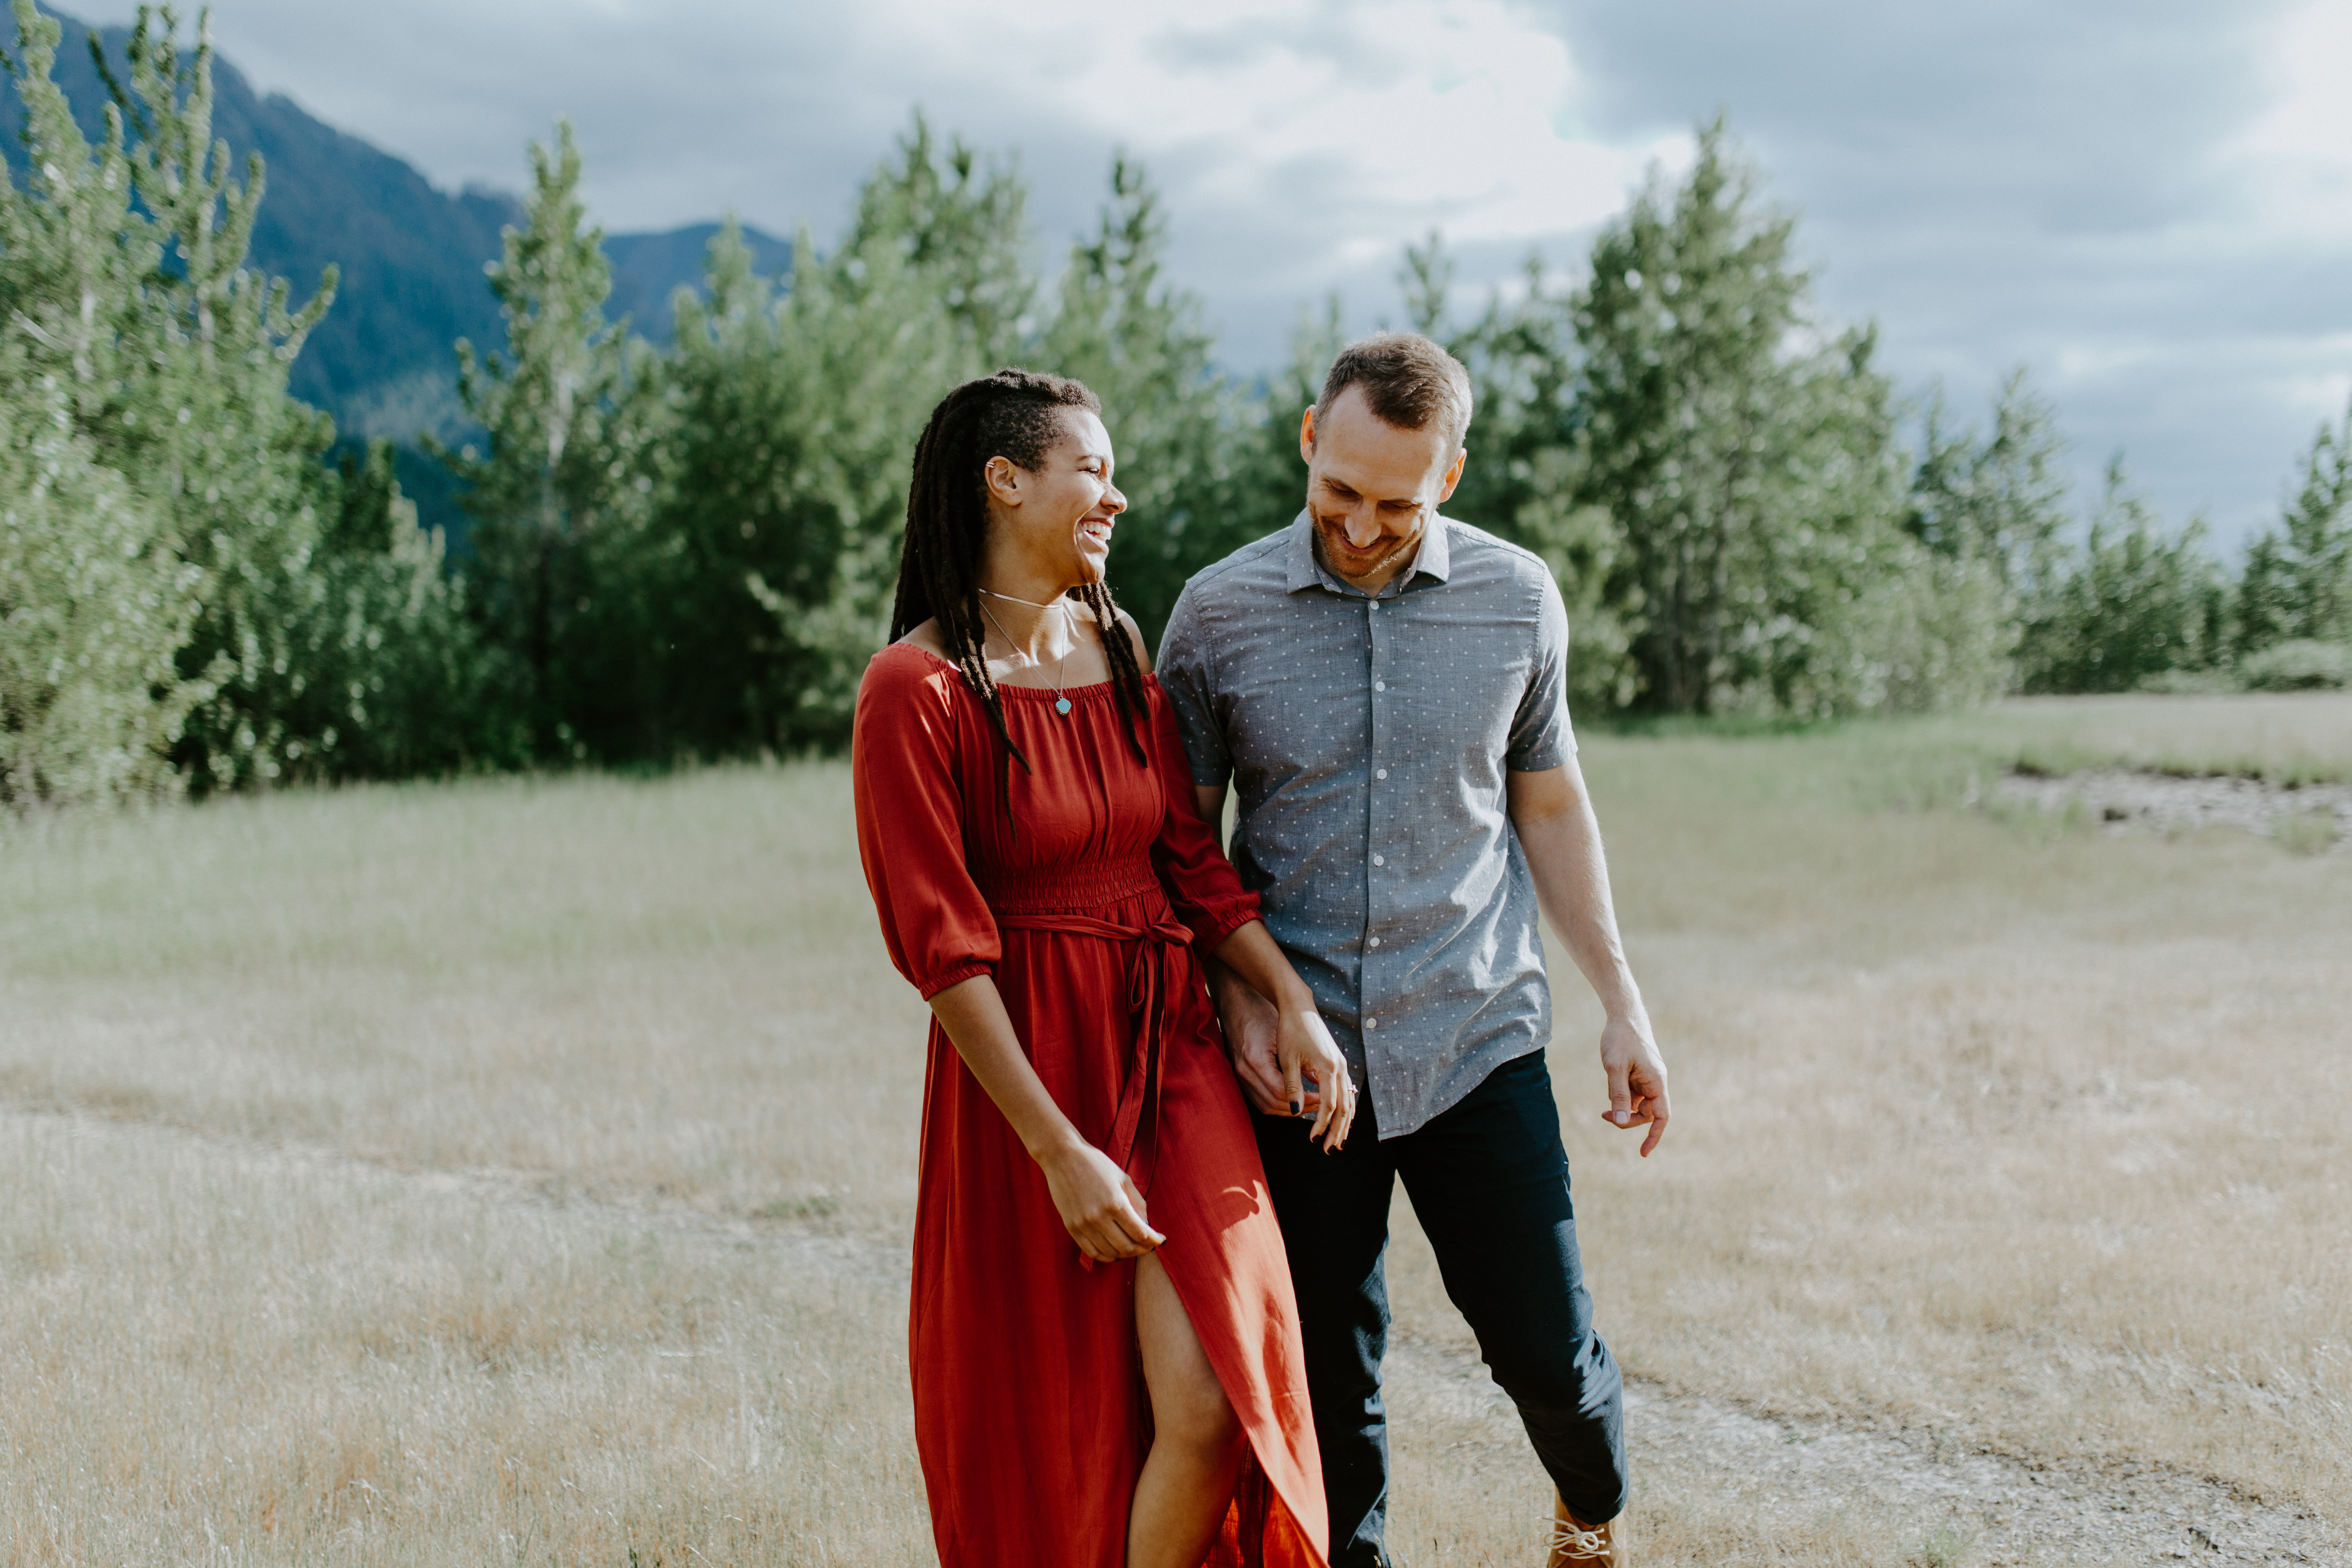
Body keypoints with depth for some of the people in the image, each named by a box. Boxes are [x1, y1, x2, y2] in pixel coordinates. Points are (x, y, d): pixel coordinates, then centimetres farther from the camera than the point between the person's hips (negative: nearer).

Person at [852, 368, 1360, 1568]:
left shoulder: (1118, 653, 10)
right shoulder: (919, 688, -12)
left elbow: (1189, 856, 12)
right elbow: (941, 947, -15)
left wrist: (1292, 1000, -3)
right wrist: (1060, 1152, -18)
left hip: (1169, 1052, 5)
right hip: (1025, 1067, -5)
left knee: (1212, 1407, -10)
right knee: (1043, 1434, 7)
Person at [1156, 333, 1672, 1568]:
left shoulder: (1517, 598, 1)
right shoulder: (1220, 611, -3)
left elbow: (1549, 809, 12)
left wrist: (1623, 1005, 11)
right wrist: (1235, 996, -8)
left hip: (1478, 1042, 1)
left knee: (1546, 1349, 2)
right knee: (1326, 1383, 6)